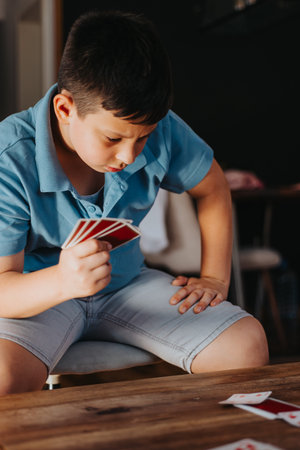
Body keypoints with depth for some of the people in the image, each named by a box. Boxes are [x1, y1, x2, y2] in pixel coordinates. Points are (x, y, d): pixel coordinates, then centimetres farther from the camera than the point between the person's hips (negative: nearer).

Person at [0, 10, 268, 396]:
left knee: (247, 342, -14)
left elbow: (212, 188, 8)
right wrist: (61, 281, -45)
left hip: (128, 283, 4)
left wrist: (215, 278, 4)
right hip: (39, 295, -3)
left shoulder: (159, 130, -13)